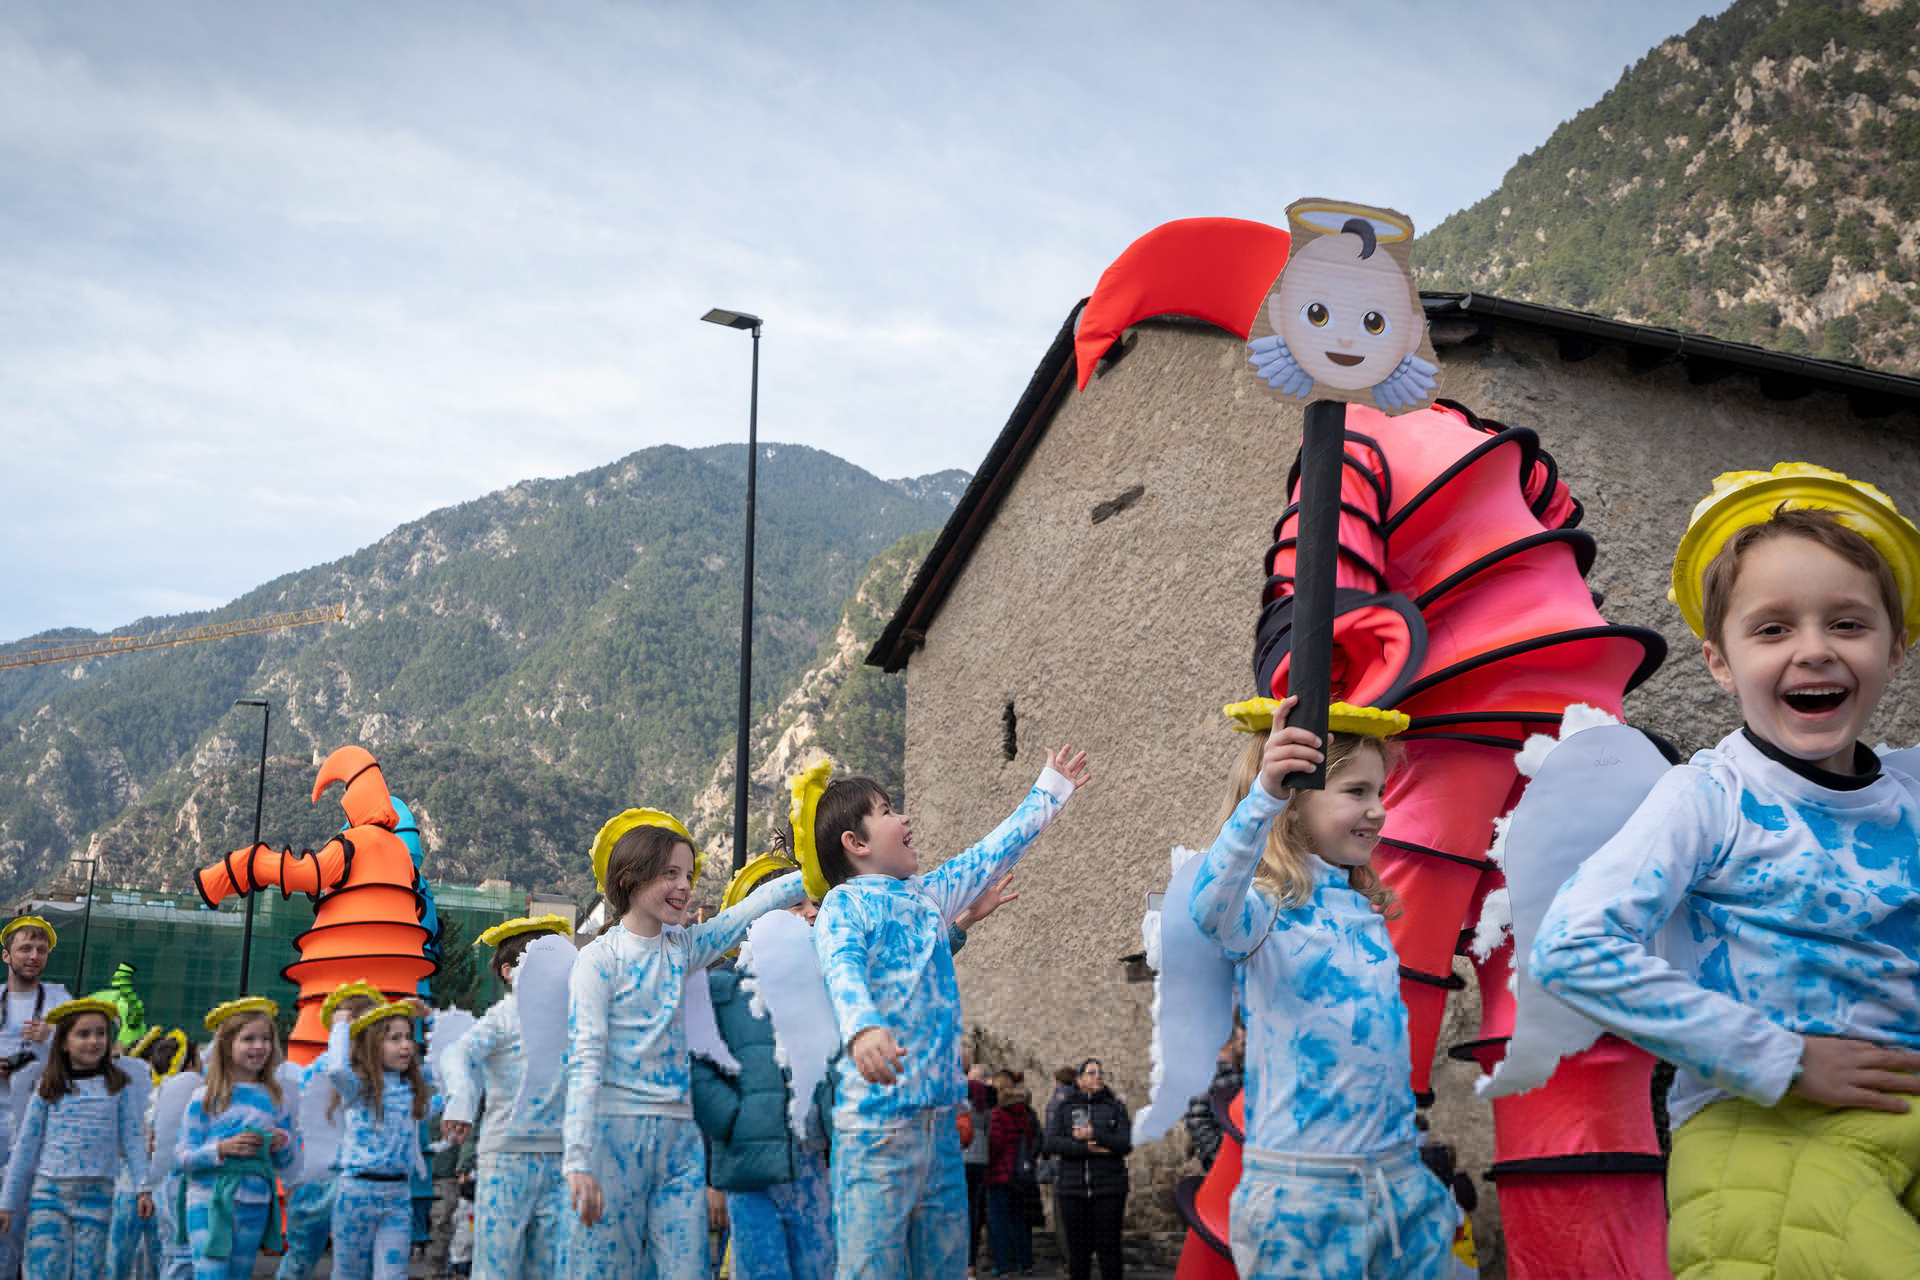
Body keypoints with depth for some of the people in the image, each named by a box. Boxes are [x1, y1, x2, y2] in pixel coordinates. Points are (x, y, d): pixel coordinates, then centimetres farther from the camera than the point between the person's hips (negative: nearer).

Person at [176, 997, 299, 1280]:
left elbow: (287, 1165, 13)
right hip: (209, 1203, -3)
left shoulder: (277, 1100, 7)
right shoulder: (205, 1098, -2)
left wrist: (283, 1146, -8)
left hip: (255, 1207, 3)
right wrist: (222, 1149, -18)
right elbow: (181, 1158, -4)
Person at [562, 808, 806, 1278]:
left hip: (678, 1133, 5)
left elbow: (756, 904, 9)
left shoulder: (683, 948, 11)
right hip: (615, 1130, -5)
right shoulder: (599, 958, -4)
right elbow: (585, 1060, -12)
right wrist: (578, 1160, -19)